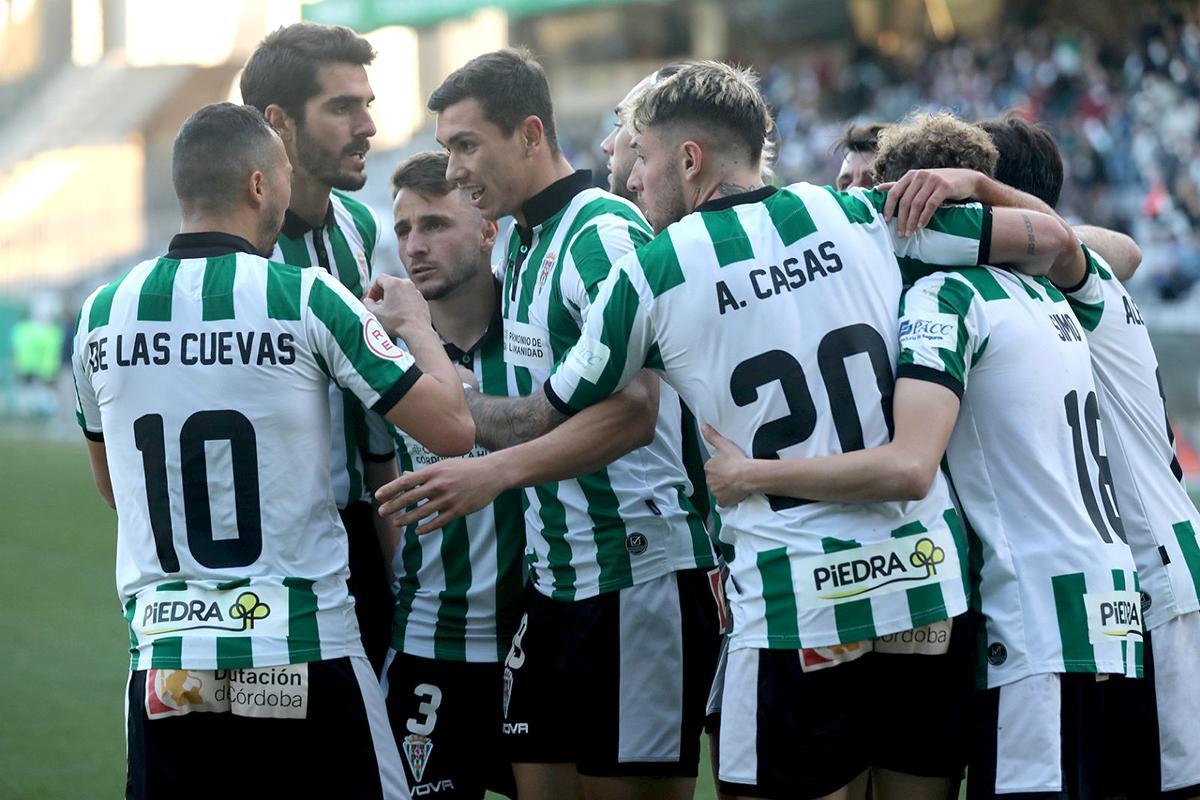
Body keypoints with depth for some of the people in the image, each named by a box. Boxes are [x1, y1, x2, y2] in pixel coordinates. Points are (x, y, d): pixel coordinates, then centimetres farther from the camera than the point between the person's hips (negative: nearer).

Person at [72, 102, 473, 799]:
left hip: (163, 657, 4)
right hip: (302, 651, -4)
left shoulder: (103, 315, 5)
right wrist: (413, 320, 12)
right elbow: (452, 428, -5)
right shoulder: (307, 299, -8)